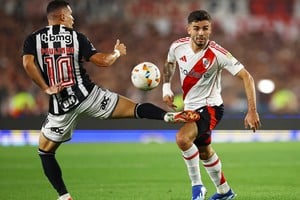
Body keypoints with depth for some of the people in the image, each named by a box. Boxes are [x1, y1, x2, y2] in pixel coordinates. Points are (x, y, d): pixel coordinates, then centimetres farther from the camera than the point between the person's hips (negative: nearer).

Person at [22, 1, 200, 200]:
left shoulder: (33, 39, 4)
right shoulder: (76, 36, 3)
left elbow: (28, 63, -16)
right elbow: (103, 61, -3)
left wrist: (46, 88, -8)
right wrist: (118, 53, 17)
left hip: (61, 106, 1)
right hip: (87, 94, -1)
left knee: (45, 151, 19)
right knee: (136, 109, 1)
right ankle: (169, 115, -26)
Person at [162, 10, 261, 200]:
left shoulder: (218, 54, -24)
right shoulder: (178, 46, -10)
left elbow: (247, 77, -23)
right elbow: (170, 63, 16)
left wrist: (252, 111, -29)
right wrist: (166, 88, 2)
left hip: (210, 107, -7)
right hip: (191, 108, 7)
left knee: (182, 138, -31)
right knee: (205, 152, 23)